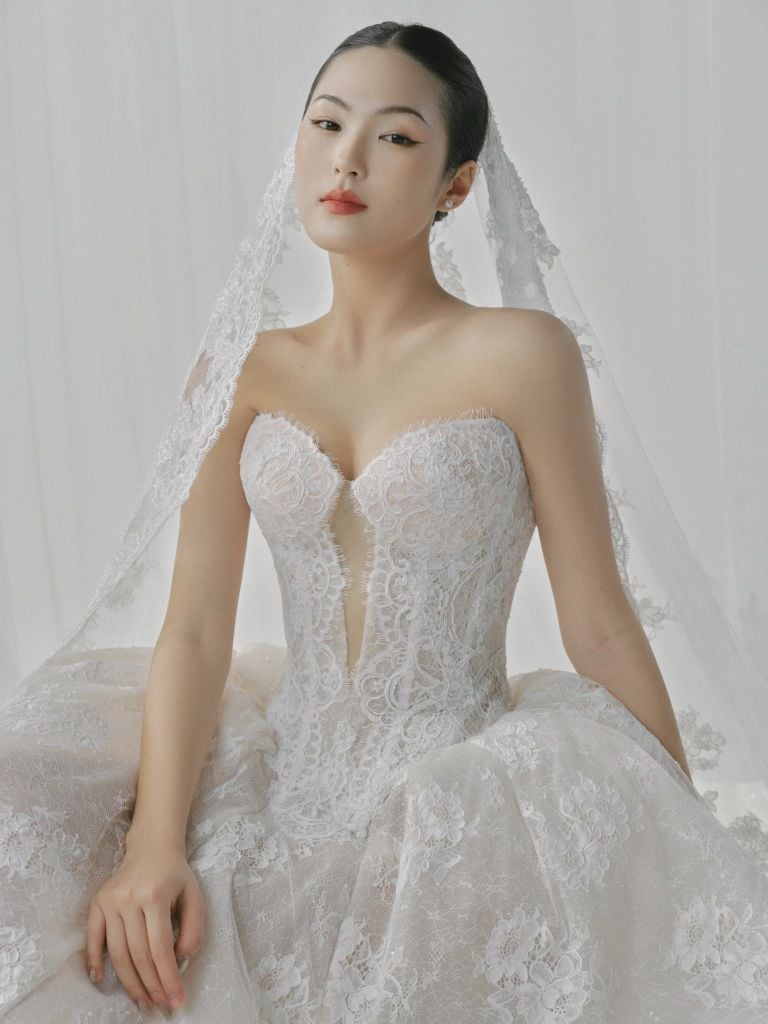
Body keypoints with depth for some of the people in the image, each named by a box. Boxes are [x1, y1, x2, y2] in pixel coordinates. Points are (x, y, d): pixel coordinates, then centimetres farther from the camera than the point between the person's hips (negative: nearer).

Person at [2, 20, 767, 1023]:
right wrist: (156, 843, -17)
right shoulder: (241, 371, 4)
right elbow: (196, 628, -3)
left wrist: (687, 842, 0)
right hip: (285, 780, 3)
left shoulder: (520, 354, -8)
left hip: (467, 782, -3)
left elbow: (601, 629, -4)